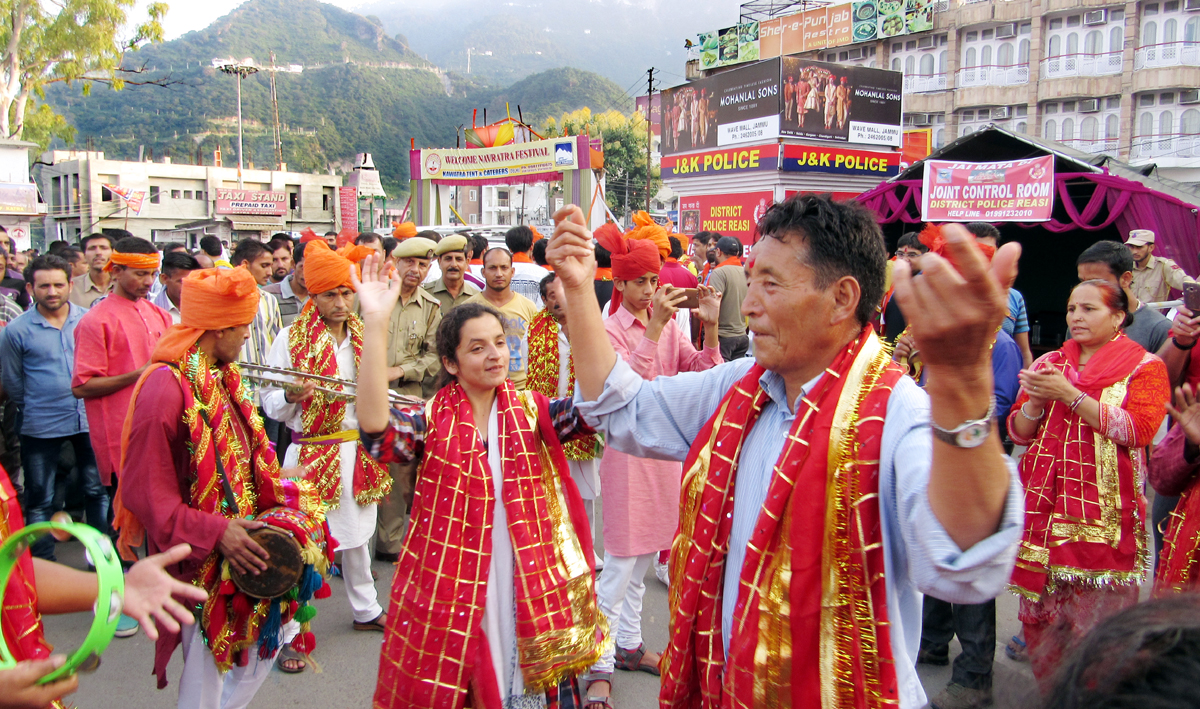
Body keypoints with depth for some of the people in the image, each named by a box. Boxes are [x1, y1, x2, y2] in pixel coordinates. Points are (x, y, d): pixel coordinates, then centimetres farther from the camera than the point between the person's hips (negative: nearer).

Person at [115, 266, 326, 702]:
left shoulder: (222, 378, 5)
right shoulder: (166, 388, -22)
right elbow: (145, 492, -20)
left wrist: (276, 492, 0)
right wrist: (215, 533, -24)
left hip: (236, 546, 8)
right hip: (198, 560, -8)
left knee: (264, 647, 19)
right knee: (205, 675, 7)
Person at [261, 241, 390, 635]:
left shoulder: (362, 335, 7)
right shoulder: (291, 339, -8)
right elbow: (272, 406, -9)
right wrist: (292, 396, -28)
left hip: (357, 450, 5)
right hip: (311, 452, -5)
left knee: (357, 534, 18)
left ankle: (366, 610, 35)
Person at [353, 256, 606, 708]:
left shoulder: (532, 413, 1)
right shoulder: (431, 422, -5)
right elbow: (375, 428, -26)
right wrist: (376, 323, -34)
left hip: (530, 593, 2)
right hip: (450, 596, -1)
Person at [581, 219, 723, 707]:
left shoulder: (669, 327, 6)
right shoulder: (608, 330, -9)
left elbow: (702, 375, -3)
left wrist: (710, 327, -16)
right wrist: (653, 327, -29)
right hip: (627, 448, -6)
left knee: (643, 558, 17)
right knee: (620, 563, -3)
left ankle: (629, 645, 32)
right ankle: (600, 665, 9)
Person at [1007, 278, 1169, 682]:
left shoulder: (1145, 367, 4)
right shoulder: (1049, 363, 15)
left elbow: (1139, 429, -12)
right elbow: (1019, 433, 12)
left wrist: (1070, 395, -15)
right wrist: (1035, 401, -8)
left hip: (1103, 512, -3)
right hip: (1044, 508, 4)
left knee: (1096, 618, -7)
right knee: (1041, 614, 4)